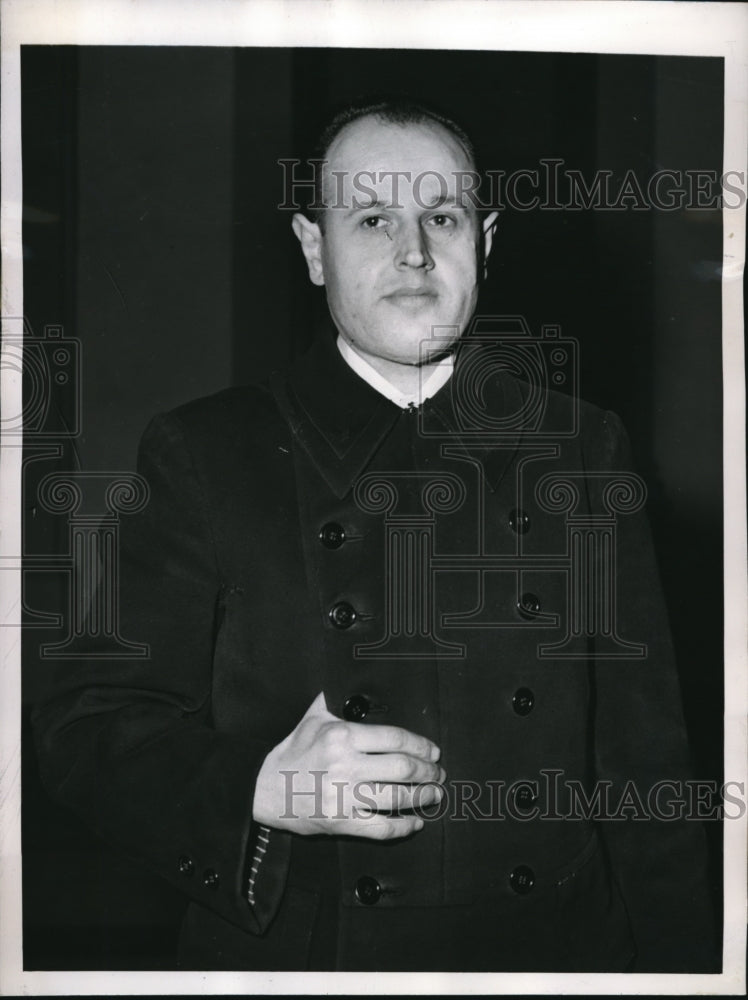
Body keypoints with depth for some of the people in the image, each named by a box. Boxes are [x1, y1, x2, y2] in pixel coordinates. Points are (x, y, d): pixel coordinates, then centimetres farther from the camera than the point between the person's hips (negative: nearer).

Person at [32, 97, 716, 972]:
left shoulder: (581, 449, 2)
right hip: (296, 955, -1)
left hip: (556, 950, 2)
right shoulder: (204, 455, -4)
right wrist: (262, 790, -24)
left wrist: (674, 963, -2)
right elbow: (90, 726, -7)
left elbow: (641, 756, 2)